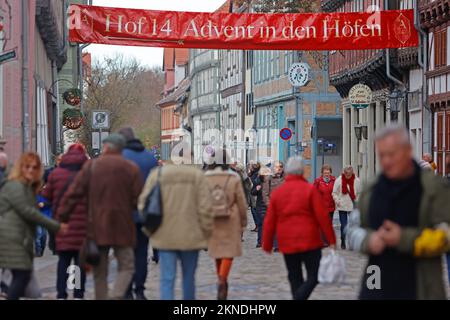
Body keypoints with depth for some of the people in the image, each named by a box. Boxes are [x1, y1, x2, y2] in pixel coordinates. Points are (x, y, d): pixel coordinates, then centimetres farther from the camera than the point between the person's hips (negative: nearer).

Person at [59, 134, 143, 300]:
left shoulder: (91, 166, -1)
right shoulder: (131, 168, -2)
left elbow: (74, 193, -4)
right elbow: (138, 199, -5)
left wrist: (63, 216, 2)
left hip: (97, 227, 1)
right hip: (122, 227, -1)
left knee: (100, 271, 12)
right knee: (126, 267, 6)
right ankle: (116, 296, -17)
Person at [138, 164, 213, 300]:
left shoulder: (156, 174, -2)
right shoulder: (197, 175, -5)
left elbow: (144, 203, 0)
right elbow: (205, 207, -7)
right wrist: (206, 232, 3)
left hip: (165, 236, 0)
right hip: (190, 237, 0)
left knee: (167, 278, 1)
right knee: (189, 276, 15)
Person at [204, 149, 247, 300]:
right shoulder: (234, 178, -6)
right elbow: (241, 203, -2)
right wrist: (243, 223, 9)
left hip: (212, 221, 2)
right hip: (231, 221, -2)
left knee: (217, 251, 16)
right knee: (229, 251, 1)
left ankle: (222, 283, 28)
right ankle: (222, 279, -21)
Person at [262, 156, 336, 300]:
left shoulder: (277, 192, 5)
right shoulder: (310, 189, -6)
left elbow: (270, 222, 7)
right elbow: (323, 217, -8)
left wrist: (267, 244, 15)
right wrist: (331, 239, -2)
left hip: (287, 243, 4)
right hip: (309, 241, -4)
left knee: (295, 278, 13)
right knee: (314, 277, 0)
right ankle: (299, 297, -22)